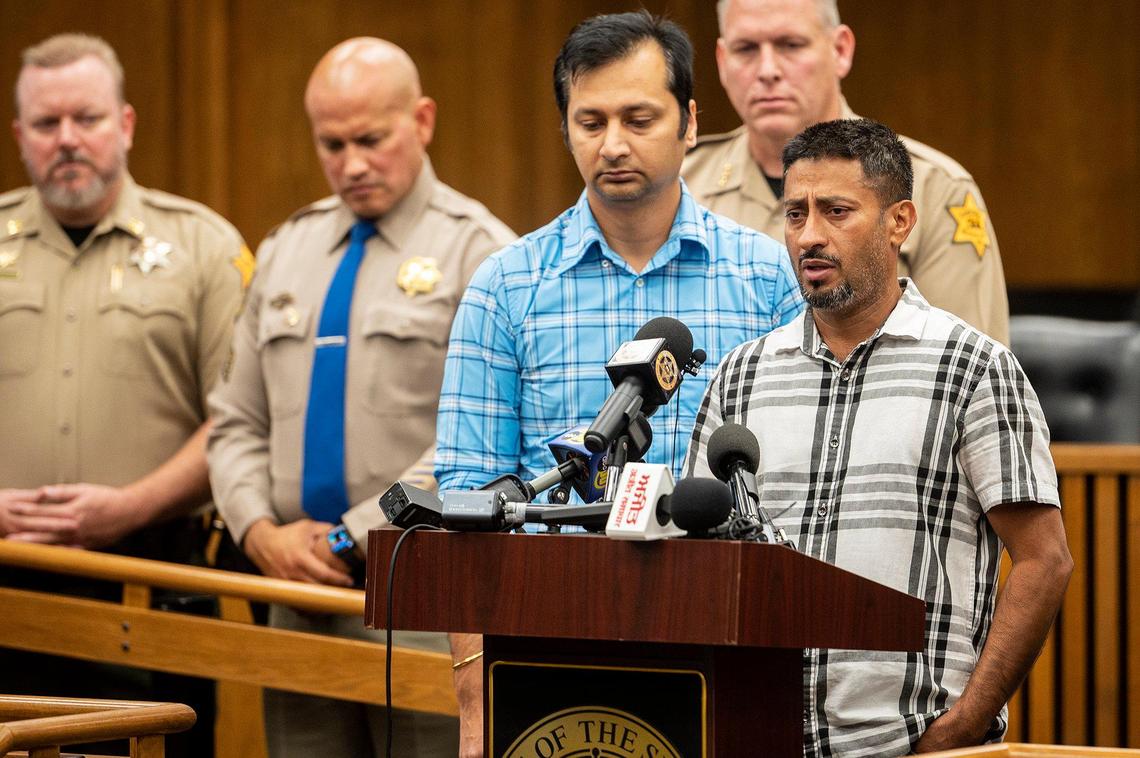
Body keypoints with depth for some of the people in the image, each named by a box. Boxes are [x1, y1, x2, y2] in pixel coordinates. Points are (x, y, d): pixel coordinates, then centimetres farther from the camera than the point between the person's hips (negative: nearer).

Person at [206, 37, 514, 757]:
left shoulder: (479, 253, -3)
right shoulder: (287, 252, 17)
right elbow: (238, 423, 17)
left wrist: (349, 540, -13)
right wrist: (261, 530, -2)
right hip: (299, 599, 6)